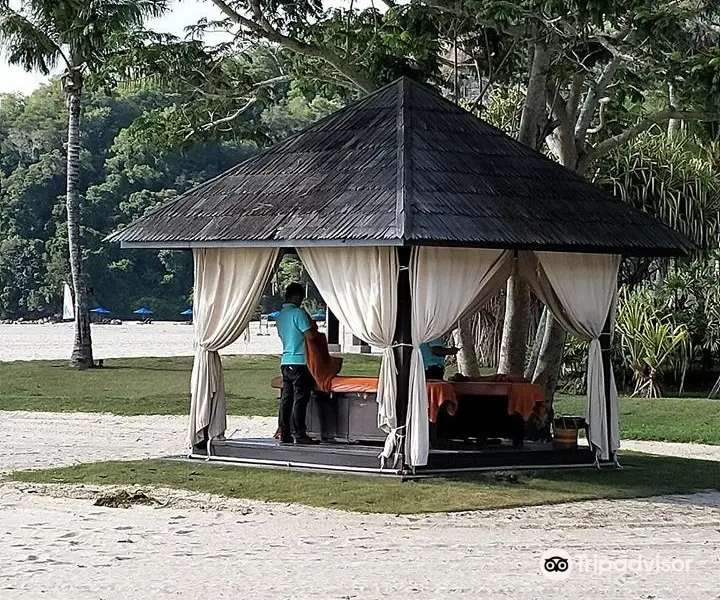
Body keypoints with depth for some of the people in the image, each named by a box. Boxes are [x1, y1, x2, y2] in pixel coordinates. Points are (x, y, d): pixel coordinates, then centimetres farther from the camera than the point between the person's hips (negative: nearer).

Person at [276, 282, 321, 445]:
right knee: (300, 399, -6)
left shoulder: (280, 315, 15)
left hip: (285, 361, 8)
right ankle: (299, 434, -6)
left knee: (286, 399, 7)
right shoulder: (298, 313, -12)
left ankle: (285, 434, 7)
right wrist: (314, 327, 5)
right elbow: (310, 335, -17)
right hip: (299, 361, -8)